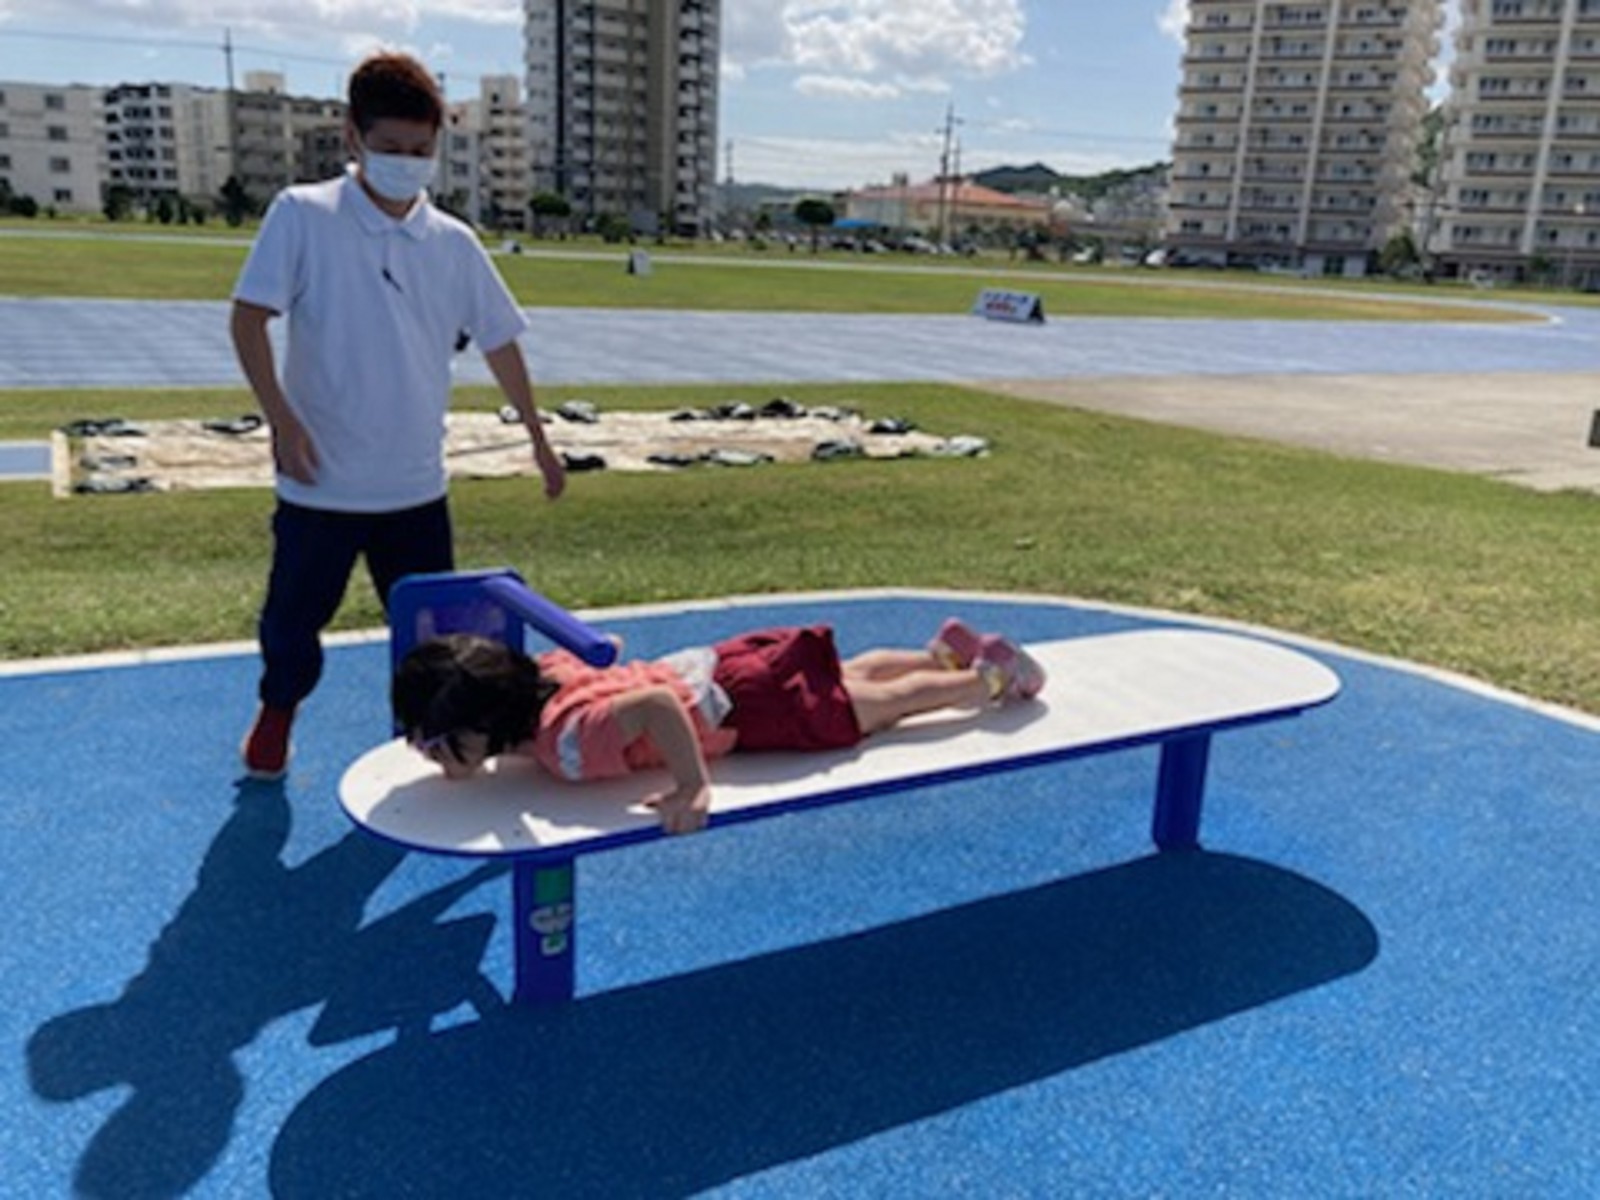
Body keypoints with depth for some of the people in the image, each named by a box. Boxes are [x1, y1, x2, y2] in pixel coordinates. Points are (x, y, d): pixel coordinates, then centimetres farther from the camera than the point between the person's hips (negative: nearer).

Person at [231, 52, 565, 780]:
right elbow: (248, 316, -9)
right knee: (293, 615, 13)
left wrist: (538, 438, 12)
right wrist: (282, 419, -20)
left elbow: (499, 343, 10)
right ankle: (277, 711, 42)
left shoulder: (454, 243, 2)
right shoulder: (302, 215, -7)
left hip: (416, 482, 2)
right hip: (322, 481, -2)